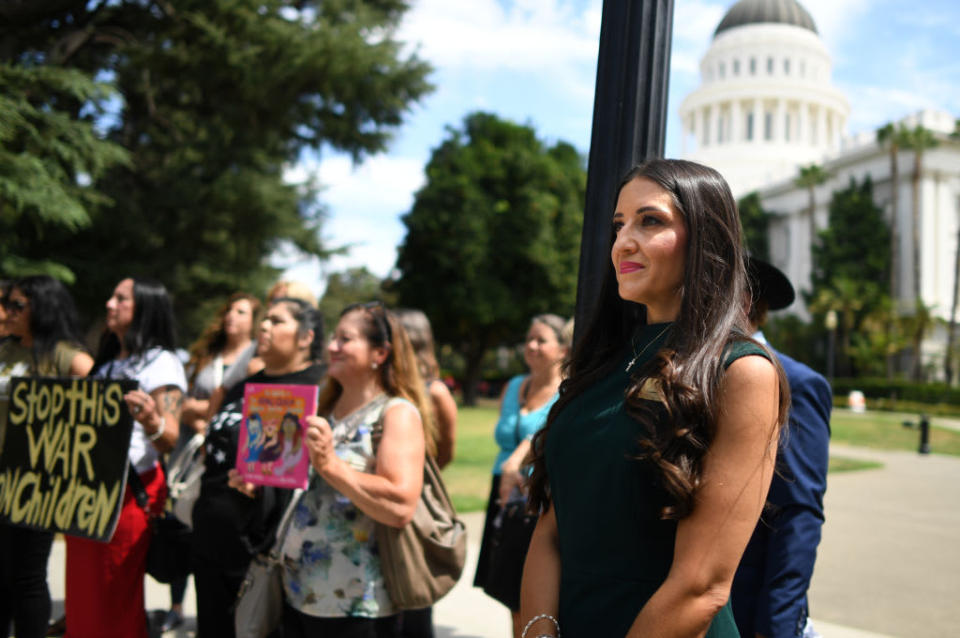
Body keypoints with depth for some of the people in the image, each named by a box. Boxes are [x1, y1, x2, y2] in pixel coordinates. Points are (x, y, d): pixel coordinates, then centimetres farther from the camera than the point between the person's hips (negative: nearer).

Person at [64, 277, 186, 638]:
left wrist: (152, 422, -38)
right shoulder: (107, 362, 18)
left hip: (129, 492, -8)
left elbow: (169, 441, -18)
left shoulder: (161, 363, -8)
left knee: (115, 600, 0)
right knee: (82, 596, 12)